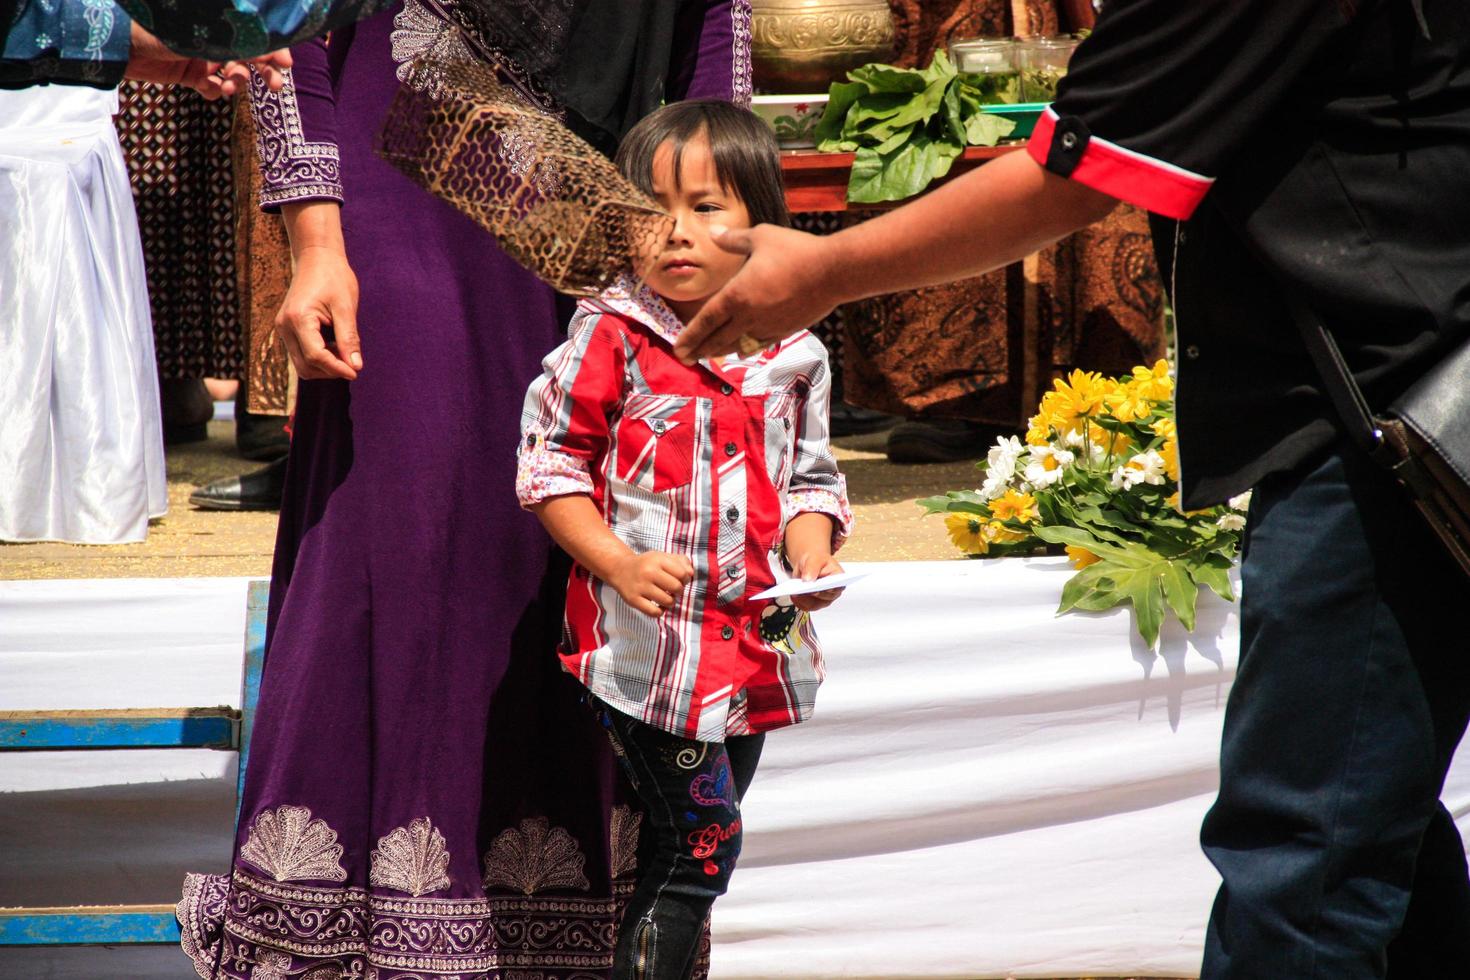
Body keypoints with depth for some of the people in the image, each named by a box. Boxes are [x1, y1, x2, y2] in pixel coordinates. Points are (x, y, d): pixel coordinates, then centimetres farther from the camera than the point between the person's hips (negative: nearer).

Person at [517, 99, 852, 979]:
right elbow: (550, 467, -5)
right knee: (704, 838, -9)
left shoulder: (792, 356, 4)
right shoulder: (608, 340, -7)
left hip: (753, 639, 5)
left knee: (700, 838, 14)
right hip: (649, 636, -5)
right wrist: (619, 564, -17)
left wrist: (812, 557, -8)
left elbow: (810, 478, 12)